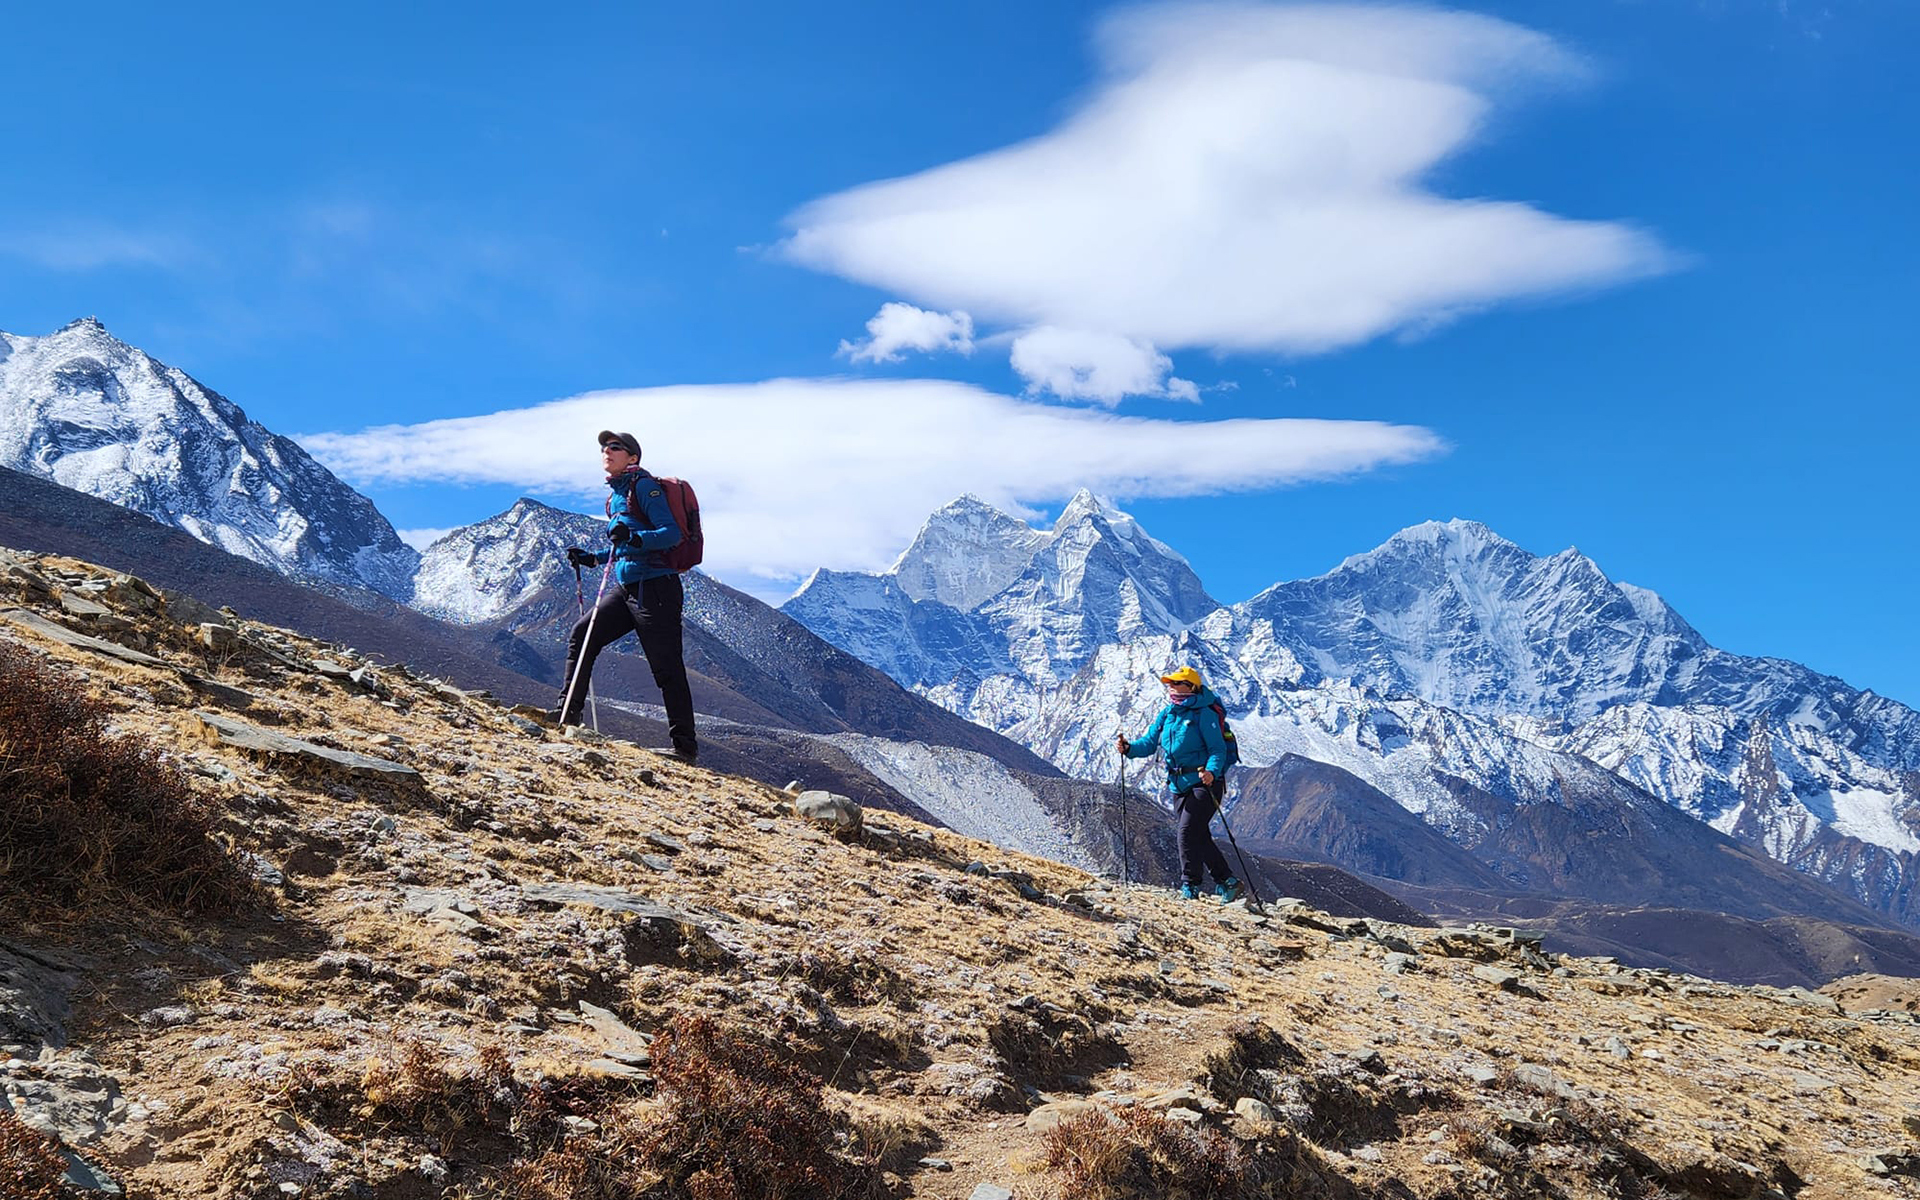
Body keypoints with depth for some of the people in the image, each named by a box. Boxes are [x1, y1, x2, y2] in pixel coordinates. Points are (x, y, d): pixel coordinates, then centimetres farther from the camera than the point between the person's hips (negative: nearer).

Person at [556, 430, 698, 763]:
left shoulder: (643, 485, -8)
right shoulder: (615, 493, 19)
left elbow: (672, 533, -19)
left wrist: (633, 538, -33)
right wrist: (592, 558, 20)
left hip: (655, 588, -9)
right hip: (628, 589, 9)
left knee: (666, 667, -7)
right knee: (582, 633, 6)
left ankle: (685, 743, -3)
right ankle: (566, 714, 13)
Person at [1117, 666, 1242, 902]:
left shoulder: (1204, 714, -10)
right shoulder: (1167, 714, 11)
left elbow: (1218, 749, -15)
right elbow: (1149, 743, 8)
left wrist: (1212, 771, -33)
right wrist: (1130, 748, -11)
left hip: (1204, 783, -8)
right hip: (1179, 785, 8)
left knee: (1188, 831, -16)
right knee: (1198, 837, 10)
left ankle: (1190, 887, -8)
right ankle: (1227, 882, 20)